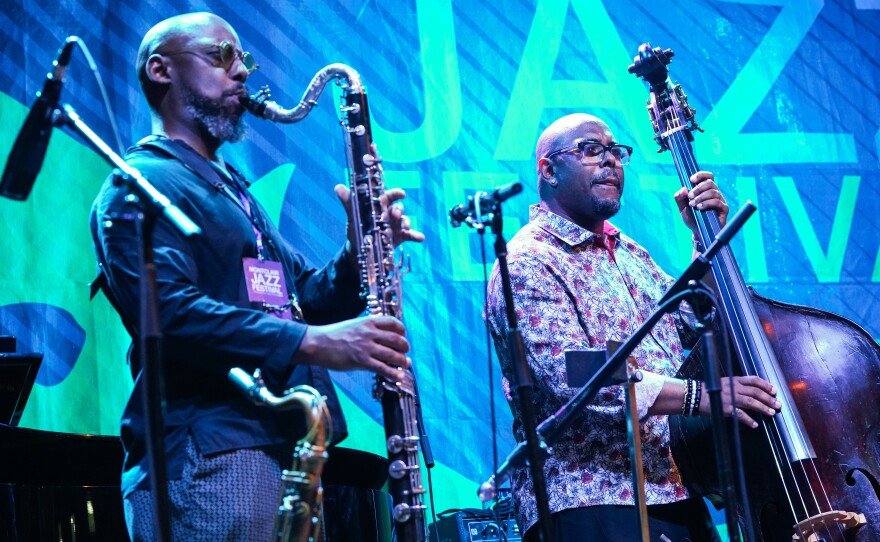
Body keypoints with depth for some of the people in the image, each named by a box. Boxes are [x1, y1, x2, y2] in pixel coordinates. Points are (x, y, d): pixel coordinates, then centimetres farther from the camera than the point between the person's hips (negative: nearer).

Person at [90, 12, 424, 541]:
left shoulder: (233, 189, 26)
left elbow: (310, 299, 21)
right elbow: (170, 313, -20)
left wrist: (361, 250, -1)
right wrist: (312, 341, -26)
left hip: (285, 453, 9)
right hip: (210, 458, -9)